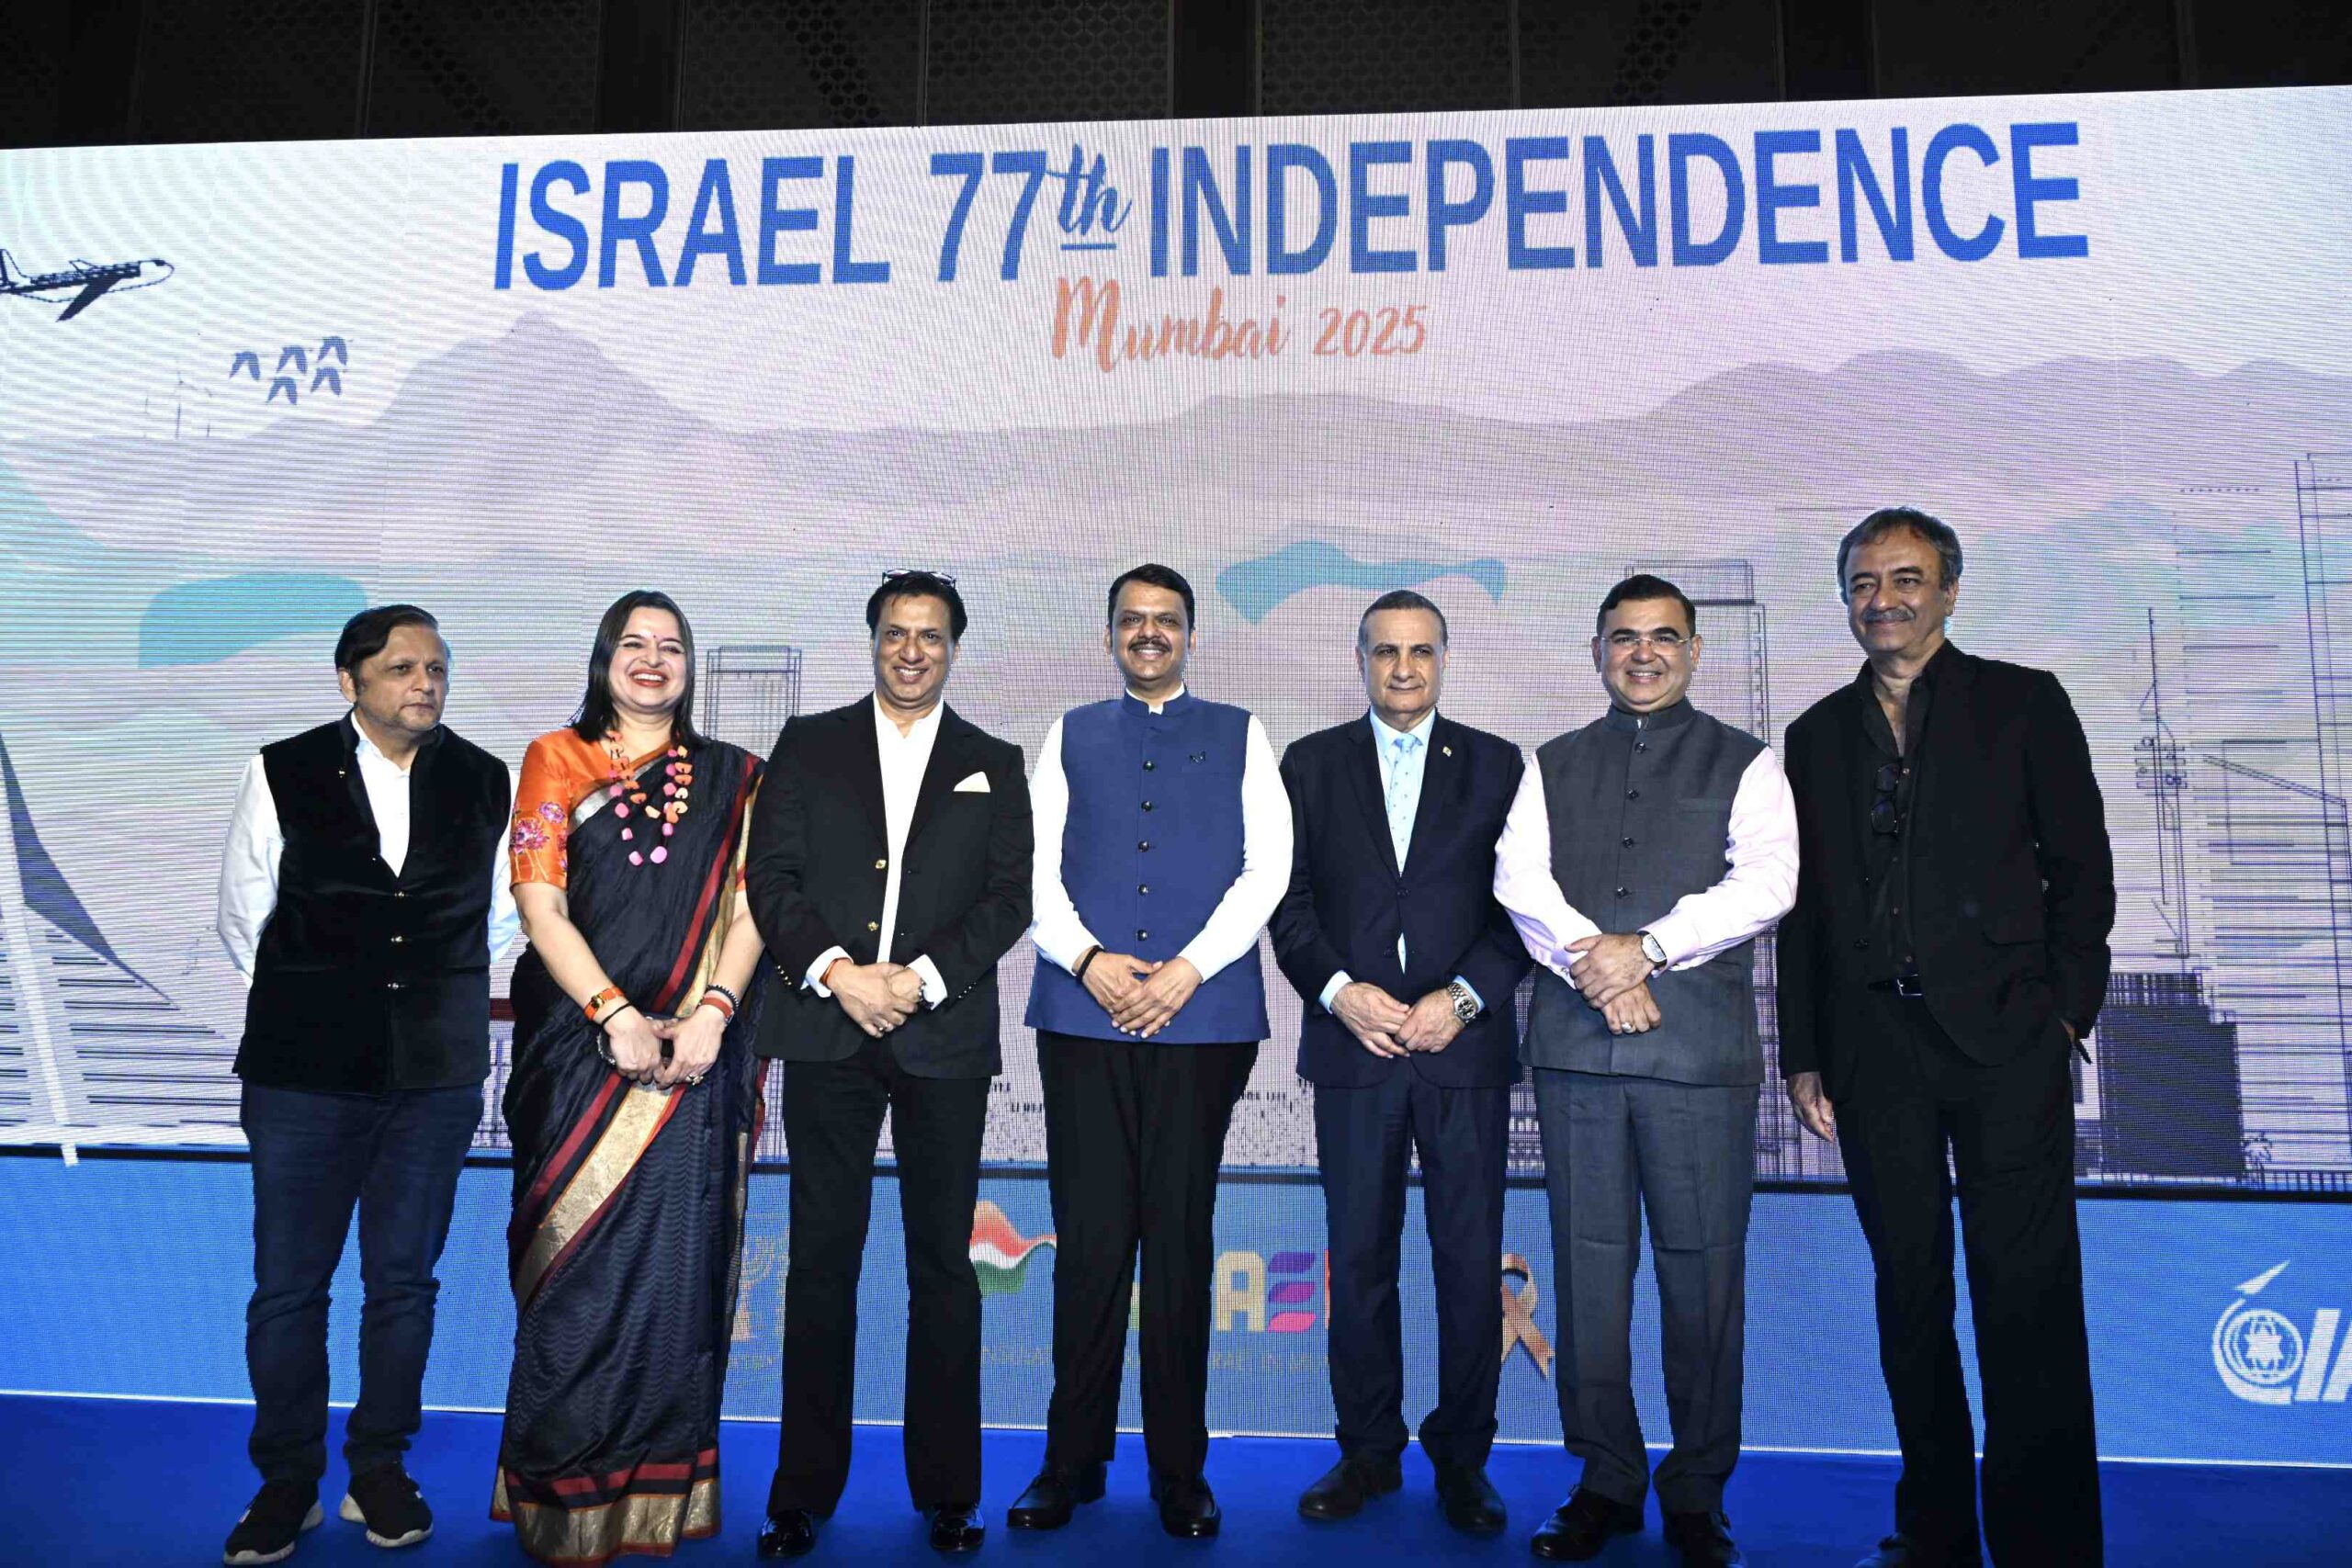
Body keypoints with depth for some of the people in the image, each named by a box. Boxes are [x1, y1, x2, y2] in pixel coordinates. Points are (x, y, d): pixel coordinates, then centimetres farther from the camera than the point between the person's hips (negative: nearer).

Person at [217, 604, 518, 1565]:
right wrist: (302, 1013, 9)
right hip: (305, 1071, -1)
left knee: (405, 1281, 10)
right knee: (289, 1287, 6)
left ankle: (379, 1471, 26)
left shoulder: (488, 783, 3)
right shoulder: (282, 775, 0)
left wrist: (445, 1008, 10)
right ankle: (287, 1483, 23)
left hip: (437, 1075, 1)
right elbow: (244, 919, 7)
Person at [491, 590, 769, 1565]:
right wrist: (615, 1016, -12)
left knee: (676, 1256, 3)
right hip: (583, 1043, -1)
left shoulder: (730, 777, 10)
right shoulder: (556, 761, 6)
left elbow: (749, 908, 3)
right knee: (580, 1259, 2)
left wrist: (711, 1013, -12)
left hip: (693, 1050, 1)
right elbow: (540, 904, -2)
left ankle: (661, 1488, 16)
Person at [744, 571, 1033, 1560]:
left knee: (943, 1264, 5)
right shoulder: (809, 746, 11)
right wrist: (837, 972, -11)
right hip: (826, 1031, 0)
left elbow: (1010, 897, 2)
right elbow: (771, 878, 3)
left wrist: (923, 977, -11)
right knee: (822, 1261, 5)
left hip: (944, 1036, 0)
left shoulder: (994, 764, 11)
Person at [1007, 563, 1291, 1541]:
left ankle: (1179, 1470, 16)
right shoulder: (1071, 736, 16)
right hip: (1083, 1016, 1)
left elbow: (1268, 866, 2)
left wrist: (1189, 967, -9)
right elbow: (1036, 867, 7)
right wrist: (1088, 960, -9)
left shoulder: (1238, 737, 12)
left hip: (1203, 1019, -1)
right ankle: (1073, 1461, 16)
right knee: (1090, 1239, 3)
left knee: (1180, 1239, 4)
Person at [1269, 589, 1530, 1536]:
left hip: (1466, 1045, 0)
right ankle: (1369, 1452, 23)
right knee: (1359, 1263, 7)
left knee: (1472, 1264, 5)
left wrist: (1463, 997, -10)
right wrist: (1339, 989, -10)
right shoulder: (1310, 764, 9)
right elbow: (1288, 899, 4)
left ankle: (1463, 1459, 22)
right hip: (1354, 1045, 0)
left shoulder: (1496, 766, 8)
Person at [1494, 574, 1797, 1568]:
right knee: (1589, 1268, 6)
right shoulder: (1551, 767, 16)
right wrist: (1593, 964, -12)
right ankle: (1606, 1481, 20)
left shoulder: (1744, 765, 10)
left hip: (1702, 1048, -1)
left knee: (1704, 1272, 1)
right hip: (1574, 1046, 2)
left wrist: (1647, 946, -15)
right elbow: (1519, 879, 2)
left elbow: (1767, 882, -5)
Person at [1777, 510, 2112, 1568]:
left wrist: (2064, 1010, -6)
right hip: (1875, 1045, 3)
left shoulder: (2023, 703, 6)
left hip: (2004, 1036, -3)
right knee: (1908, 1291, 9)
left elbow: (2081, 868, 3)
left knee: (2026, 1296, -2)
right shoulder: (1817, 736, 14)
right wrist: (1803, 1057, 9)